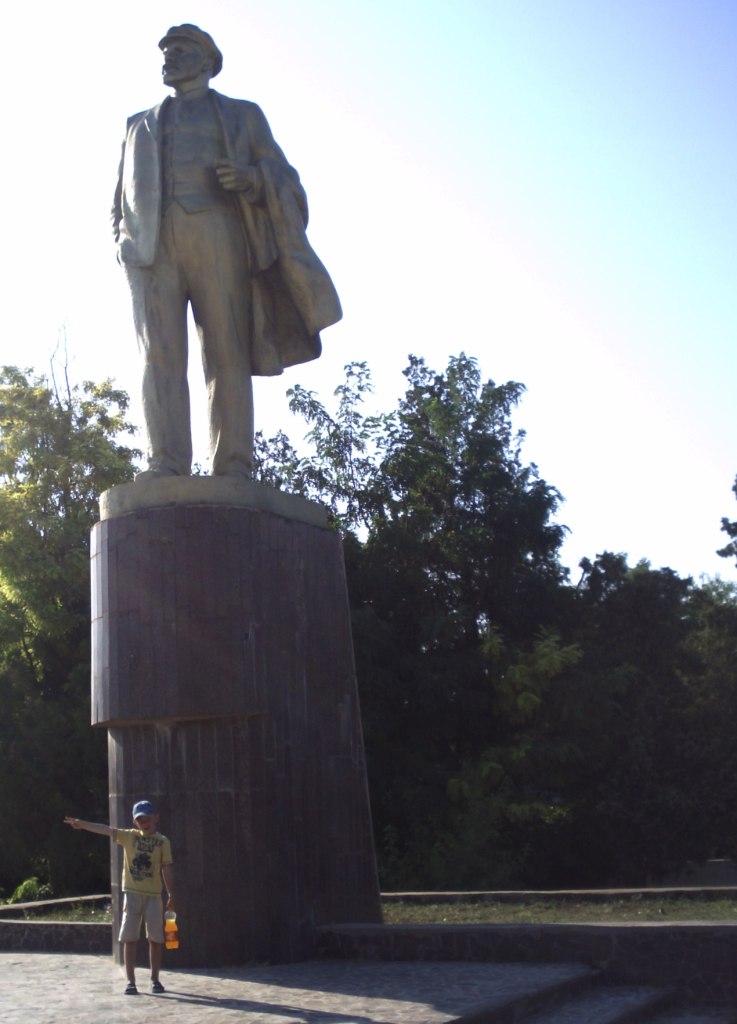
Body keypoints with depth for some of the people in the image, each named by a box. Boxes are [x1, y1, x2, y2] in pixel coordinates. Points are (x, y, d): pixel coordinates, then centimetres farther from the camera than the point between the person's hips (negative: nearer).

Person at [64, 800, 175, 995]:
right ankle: (130, 982, 6)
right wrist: (82, 824, -19)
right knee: (129, 939, 0)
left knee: (155, 939, 3)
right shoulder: (129, 836, 3)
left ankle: (155, 979, 16)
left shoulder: (162, 841, 1)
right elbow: (106, 830, -8)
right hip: (132, 893, 1)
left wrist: (171, 895, -3)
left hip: (153, 895, 0)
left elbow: (167, 869, 1)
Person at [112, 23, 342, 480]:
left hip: (217, 234, -2)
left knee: (228, 354, -11)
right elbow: (122, 194, 27)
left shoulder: (242, 114, 25)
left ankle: (233, 469, -18)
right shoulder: (140, 125, 33)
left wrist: (252, 179, -9)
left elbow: (281, 179, 14)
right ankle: (165, 466, -23)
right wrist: (123, 240, 6)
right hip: (151, 244, 2)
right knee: (160, 354, -14)